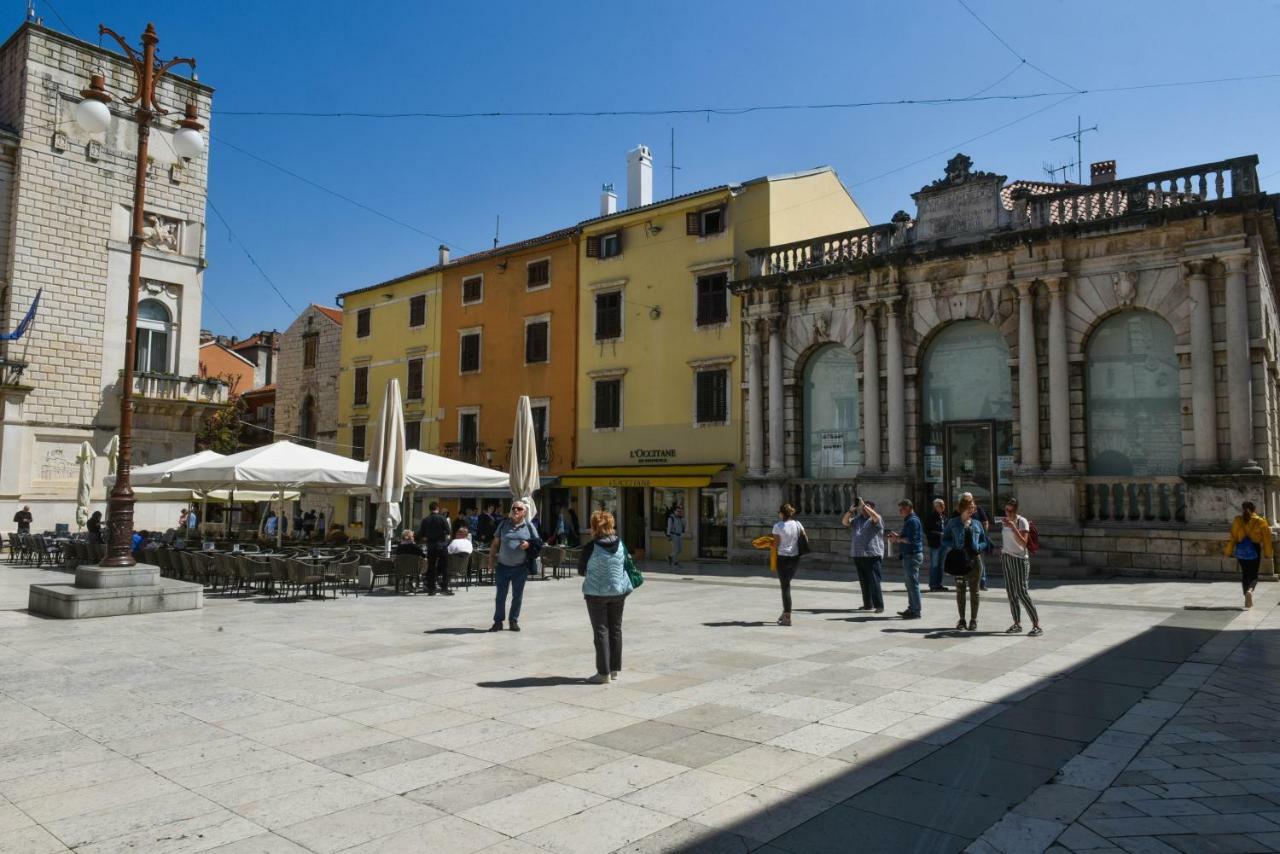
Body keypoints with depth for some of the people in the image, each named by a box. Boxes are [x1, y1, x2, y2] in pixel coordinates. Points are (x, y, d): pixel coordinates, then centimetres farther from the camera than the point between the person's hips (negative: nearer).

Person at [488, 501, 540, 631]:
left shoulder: (529, 526, 3)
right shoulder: (504, 524, 5)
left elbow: (538, 544, 7)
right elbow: (495, 544, 7)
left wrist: (529, 544, -13)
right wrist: (491, 561, 2)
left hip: (520, 568, 0)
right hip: (502, 566, 0)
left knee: (517, 596, 7)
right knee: (500, 596, 5)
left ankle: (514, 621, 19)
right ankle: (498, 621, 14)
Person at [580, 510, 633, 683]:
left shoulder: (591, 547, -16)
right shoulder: (620, 544, -4)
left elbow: (583, 568, -2)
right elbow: (626, 564, 7)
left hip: (596, 593, -4)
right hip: (618, 591, 4)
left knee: (601, 631, 2)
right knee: (616, 630, 13)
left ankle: (604, 672, 4)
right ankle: (614, 670, 21)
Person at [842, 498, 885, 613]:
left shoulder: (875, 520, 0)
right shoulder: (857, 519, 18)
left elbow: (876, 517, -22)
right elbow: (845, 522, 11)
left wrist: (864, 505, -20)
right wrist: (850, 510, -4)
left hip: (872, 555, -6)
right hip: (858, 555, 6)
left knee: (874, 581, -10)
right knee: (863, 582, 11)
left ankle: (879, 605, -7)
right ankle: (868, 604, 20)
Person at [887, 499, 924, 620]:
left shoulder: (912, 521, -16)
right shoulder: (909, 520, 17)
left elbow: (911, 540, -23)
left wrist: (898, 538, -11)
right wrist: (898, 536, 8)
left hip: (913, 555, -11)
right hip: (909, 555, 11)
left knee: (913, 583, -7)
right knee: (910, 583, 15)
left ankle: (916, 611, -4)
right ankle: (911, 609, 23)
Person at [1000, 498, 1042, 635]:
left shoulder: (1022, 521, -12)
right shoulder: (1004, 521, 8)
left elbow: (1023, 542, -23)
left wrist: (1013, 527, -30)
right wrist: (1002, 549, 12)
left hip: (1019, 558, -7)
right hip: (1006, 558, 7)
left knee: (1021, 591, -12)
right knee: (1010, 591, 6)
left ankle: (1037, 625, -8)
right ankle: (1017, 624, 12)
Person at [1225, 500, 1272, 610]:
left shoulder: (1237, 521, -3)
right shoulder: (1261, 522, -4)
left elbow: (1233, 537, -2)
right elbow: (1266, 539, -1)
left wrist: (1229, 552, 5)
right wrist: (1267, 554, 8)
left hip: (1241, 551, 1)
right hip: (1254, 550, -1)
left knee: (1245, 574, 15)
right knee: (1253, 575, 9)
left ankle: (1248, 599, 19)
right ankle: (1250, 590, -22)